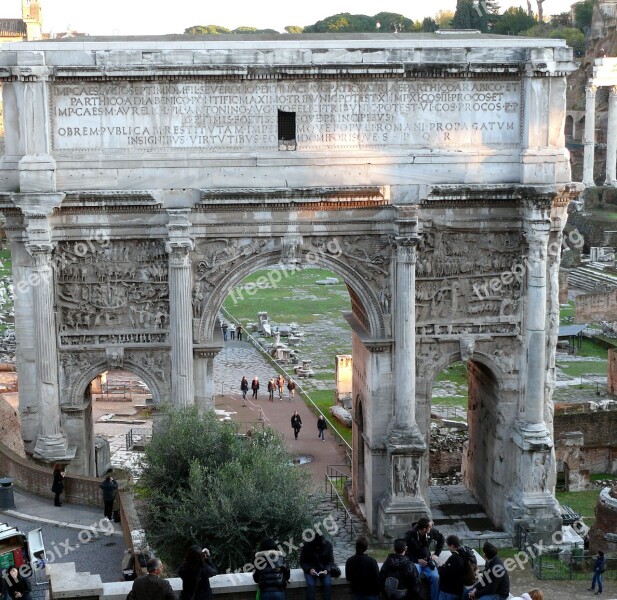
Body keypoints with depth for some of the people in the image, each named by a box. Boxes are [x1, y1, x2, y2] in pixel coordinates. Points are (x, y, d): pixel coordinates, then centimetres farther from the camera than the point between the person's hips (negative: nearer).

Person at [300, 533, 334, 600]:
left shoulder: (328, 545, -8)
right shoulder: (306, 546, -13)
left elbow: (331, 560, 1)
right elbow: (302, 562, -5)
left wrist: (326, 570, -18)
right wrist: (309, 569, -22)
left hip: (323, 570, 1)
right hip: (310, 570, -1)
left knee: (327, 584, -26)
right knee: (311, 585, -29)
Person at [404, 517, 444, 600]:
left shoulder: (432, 532, -6)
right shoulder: (409, 535, -16)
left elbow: (441, 539, 15)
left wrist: (436, 554, 7)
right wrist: (417, 560, -19)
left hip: (427, 560, 3)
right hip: (414, 561, -3)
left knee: (435, 577, -22)